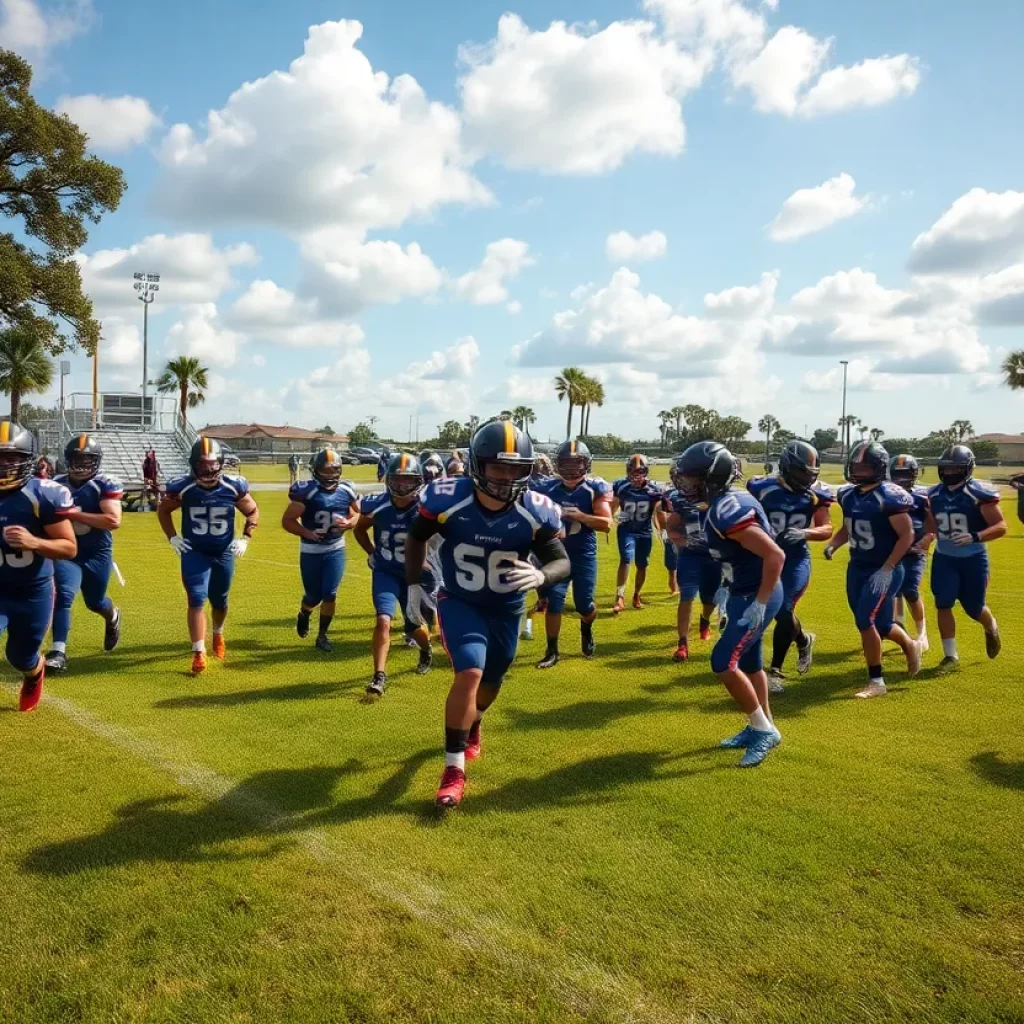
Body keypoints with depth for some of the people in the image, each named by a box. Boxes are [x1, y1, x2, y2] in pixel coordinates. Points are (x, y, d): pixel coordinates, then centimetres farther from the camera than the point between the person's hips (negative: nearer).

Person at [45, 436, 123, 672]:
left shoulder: (106, 486, -13)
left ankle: (112, 617, 50)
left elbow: (113, 521, -26)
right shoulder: (56, 485, 0)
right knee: (63, 596, -17)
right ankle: (58, 651, -15)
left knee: (94, 601, 14)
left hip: (97, 553, -2)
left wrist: (76, 514, -29)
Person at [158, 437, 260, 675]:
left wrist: (245, 539, -6)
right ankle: (198, 653, -6)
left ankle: (218, 635, 46)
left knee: (219, 601, 16)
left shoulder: (234, 487, -13)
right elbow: (163, 511, 6)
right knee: (197, 600, -12)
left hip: (224, 553, 2)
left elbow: (253, 512, 4)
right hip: (194, 553, -1)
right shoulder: (182, 488, -14)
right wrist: (172, 537, -3)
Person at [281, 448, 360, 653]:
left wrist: (348, 523, -13)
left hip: (336, 549, 3)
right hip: (311, 551, -2)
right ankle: (303, 614, 44)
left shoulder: (347, 490, -4)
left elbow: (357, 514, 9)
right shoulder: (306, 491, -17)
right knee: (314, 596, 7)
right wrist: (306, 532, -26)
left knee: (329, 594, -3)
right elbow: (287, 520, -12)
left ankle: (322, 636, 14)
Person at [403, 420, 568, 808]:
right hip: (458, 602, -2)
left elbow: (563, 562, -18)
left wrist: (541, 576, -40)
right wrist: (414, 586, -3)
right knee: (470, 673, -22)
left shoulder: (536, 512, -24)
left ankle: (471, 727, 54)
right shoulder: (447, 499, -25)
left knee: (490, 682, 19)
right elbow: (417, 536, -4)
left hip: (506, 609, 3)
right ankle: (454, 769, -7)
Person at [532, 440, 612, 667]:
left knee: (584, 605, 6)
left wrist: (579, 515, -27)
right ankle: (552, 651, 11)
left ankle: (586, 629, 41)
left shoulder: (595, 488, -8)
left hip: (584, 555, -1)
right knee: (553, 602, -3)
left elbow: (606, 524, -15)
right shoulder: (547, 489, -1)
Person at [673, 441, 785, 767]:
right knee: (747, 662, 19)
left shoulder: (727, 513, -26)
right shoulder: (722, 504, 5)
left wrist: (760, 604, -26)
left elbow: (775, 555, -30)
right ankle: (760, 727, 34)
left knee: (724, 663, -9)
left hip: (756, 596, -10)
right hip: (745, 592, 10)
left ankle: (764, 731, 5)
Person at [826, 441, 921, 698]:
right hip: (857, 569, 7)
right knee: (880, 624, 16)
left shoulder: (889, 497, -18)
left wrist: (886, 569, -21)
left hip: (884, 571, -7)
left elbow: (906, 536, -17)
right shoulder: (848, 494, 4)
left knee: (865, 621, -13)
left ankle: (876, 682, 3)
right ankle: (911, 646, 47)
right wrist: (832, 545, -3)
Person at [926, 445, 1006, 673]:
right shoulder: (934, 495, 0)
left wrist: (975, 537, -33)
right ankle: (950, 656, 4)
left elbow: (1001, 526, -18)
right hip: (944, 558, 4)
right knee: (943, 605, -6)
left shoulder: (979, 493, -17)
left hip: (973, 559, -4)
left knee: (974, 608, 8)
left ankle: (991, 629, 45)